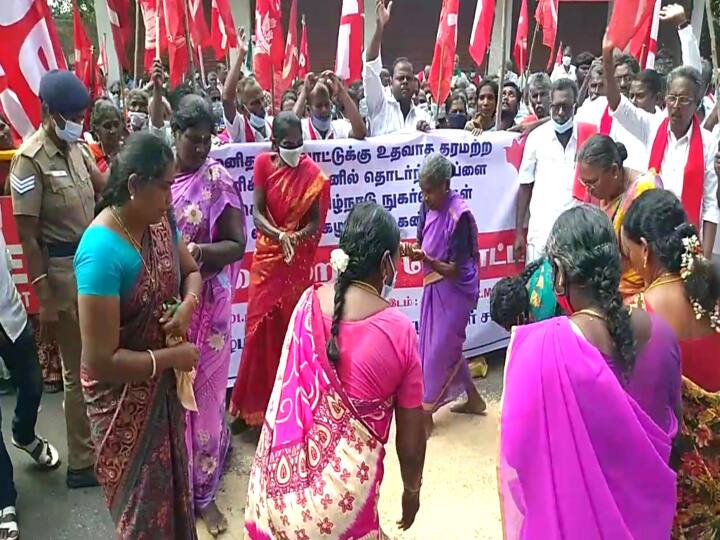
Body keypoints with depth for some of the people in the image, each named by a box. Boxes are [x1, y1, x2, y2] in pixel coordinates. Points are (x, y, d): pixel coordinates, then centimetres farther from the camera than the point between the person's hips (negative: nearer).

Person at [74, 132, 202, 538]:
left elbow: (191, 272, 8)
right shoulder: (102, 253, -31)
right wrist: (173, 357, -20)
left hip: (163, 384, 7)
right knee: (143, 502, 16)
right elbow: (100, 361, -30)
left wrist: (187, 306, -13)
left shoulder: (159, 220, -9)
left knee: (171, 482, 27)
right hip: (124, 396, -6)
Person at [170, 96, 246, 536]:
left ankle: (203, 488, 26)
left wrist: (197, 251, -27)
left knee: (202, 390, 9)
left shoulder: (219, 181, -9)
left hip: (207, 302, -2)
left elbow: (237, 245, -11)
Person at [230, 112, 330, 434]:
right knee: (260, 327, 4)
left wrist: (295, 237, -28)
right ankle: (254, 404, 18)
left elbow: (315, 221, -8)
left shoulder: (312, 173, -8)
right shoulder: (264, 163, -3)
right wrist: (279, 235, -26)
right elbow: (257, 212, -8)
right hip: (267, 256, 2)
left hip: (299, 260, -2)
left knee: (291, 328, 5)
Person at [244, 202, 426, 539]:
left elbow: (288, 393, 6)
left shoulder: (308, 303, -6)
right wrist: (412, 490, 9)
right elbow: (411, 439, -6)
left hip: (284, 479, 4)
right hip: (343, 485, -4)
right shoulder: (399, 330, -15)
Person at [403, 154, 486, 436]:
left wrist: (426, 259, -35)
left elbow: (455, 270, -21)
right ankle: (474, 399, 36)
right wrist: (412, 249, -14)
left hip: (455, 290, -8)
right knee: (446, 346, 18)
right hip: (433, 285, 8)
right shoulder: (428, 206, -2)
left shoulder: (459, 215, -23)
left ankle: (425, 414, 14)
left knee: (438, 349, 0)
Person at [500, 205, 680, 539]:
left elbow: (520, 444, -21)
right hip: (642, 498, 4)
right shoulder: (658, 331, -12)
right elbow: (671, 422, 3)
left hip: (571, 502, -4)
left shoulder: (544, 345, -29)